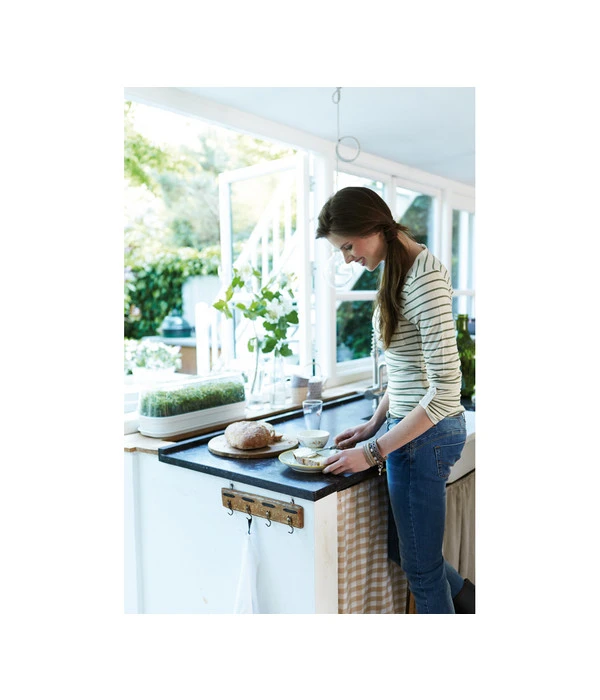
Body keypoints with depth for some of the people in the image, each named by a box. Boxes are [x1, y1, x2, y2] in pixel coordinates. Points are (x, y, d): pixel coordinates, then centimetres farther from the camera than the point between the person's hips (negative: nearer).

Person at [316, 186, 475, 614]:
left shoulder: (426, 278, -21)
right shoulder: (398, 272, 8)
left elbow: (445, 389, -24)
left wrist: (374, 451, -20)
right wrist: (375, 424, 13)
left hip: (426, 434, -9)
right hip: (409, 426, 9)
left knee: (422, 567, 9)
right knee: (411, 550, 22)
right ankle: (472, 606, 42)